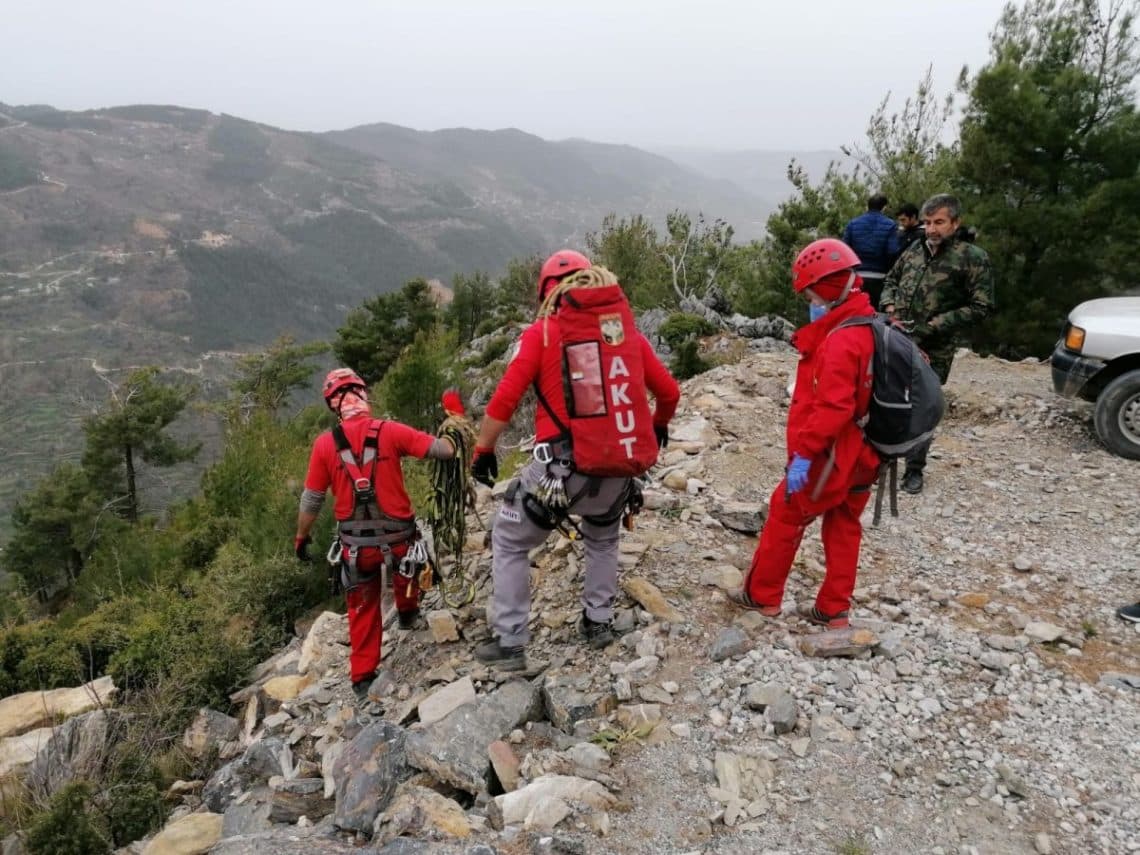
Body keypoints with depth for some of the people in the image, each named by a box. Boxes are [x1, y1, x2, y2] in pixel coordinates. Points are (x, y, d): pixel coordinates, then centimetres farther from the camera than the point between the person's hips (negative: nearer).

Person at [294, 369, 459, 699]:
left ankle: (363, 677, 26)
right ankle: (408, 613, 57)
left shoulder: (325, 444, -6)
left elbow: (311, 500, 2)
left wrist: (301, 537, 18)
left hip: (356, 544, 1)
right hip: (397, 536, -1)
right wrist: (455, 419, 9)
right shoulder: (390, 431, -10)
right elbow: (445, 450, -9)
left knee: (363, 610, 20)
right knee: (406, 571, 35)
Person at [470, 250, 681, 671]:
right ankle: (598, 622, 38)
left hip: (563, 466, -4)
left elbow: (505, 399, -9)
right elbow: (669, 392, 14)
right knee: (603, 538, 35)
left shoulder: (543, 332, -3)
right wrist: (659, 427, 34)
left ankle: (510, 644, 19)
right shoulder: (626, 328, 8)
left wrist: (482, 450, 5)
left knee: (509, 543, 18)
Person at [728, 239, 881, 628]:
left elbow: (832, 407, -29)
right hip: (861, 455, 9)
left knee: (784, 516, 7)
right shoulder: (870, 329, 7)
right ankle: (833, 610, 24)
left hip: (830, 458, -9)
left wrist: (803, 453, -26)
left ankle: (761, 595, 20)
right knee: (844, 530, 15)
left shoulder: (840, 340, -23)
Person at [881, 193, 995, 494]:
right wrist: (889, 306, 2)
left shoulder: (973, 258, -6)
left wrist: (936, 324, -15)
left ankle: (915, 469, 23)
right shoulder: (915, 249, 8)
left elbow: (981, 307, -7)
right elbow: (891, 280, 23)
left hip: (933, 350, -4)